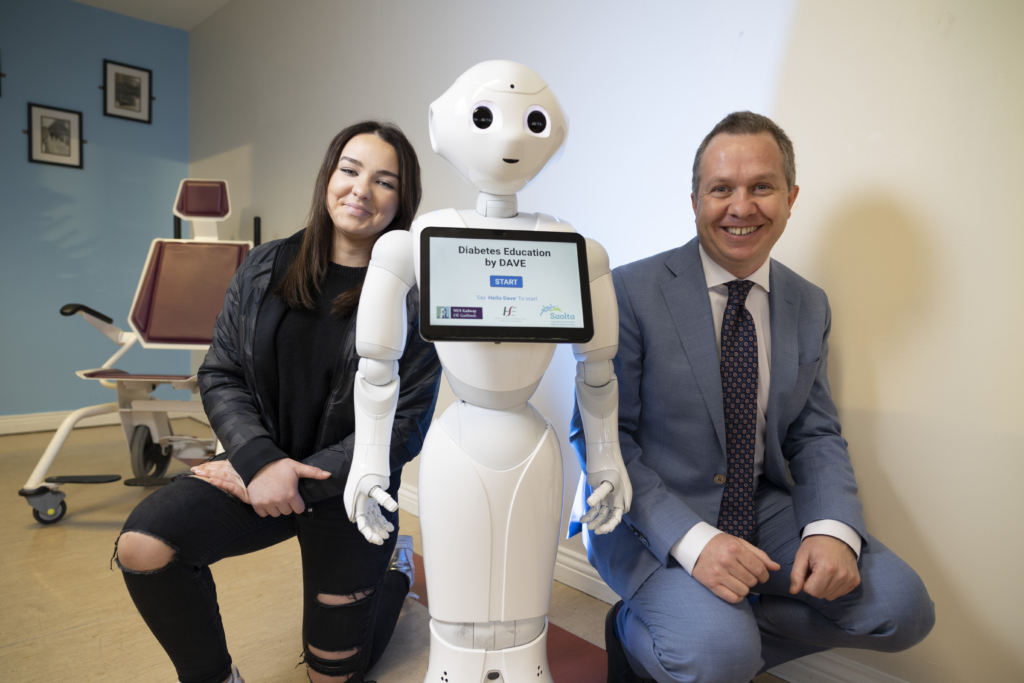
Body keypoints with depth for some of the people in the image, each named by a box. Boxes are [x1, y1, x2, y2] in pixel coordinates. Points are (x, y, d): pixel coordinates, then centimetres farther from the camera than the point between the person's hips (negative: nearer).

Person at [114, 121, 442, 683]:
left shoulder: (412, 298, -15)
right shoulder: (264, 269, -3)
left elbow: (403, 427, -15)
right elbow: (219, 376, -1)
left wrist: (299, 478, -19)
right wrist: (260, 461, -18)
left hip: (348, 494, -2)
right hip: (258, 465, 3)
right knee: (141, 546, -23)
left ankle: (394, 563, 43)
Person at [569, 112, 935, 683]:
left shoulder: (810, 306, 5)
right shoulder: (631, 292, -13)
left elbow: (816, 435, 7)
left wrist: (833, 528, -14)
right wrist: (691, 539, -25)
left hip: (765, 509, 6)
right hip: (654, 519, -5)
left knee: (903, 607, -11)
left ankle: (726, 636, 6)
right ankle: (637, 635, 7)